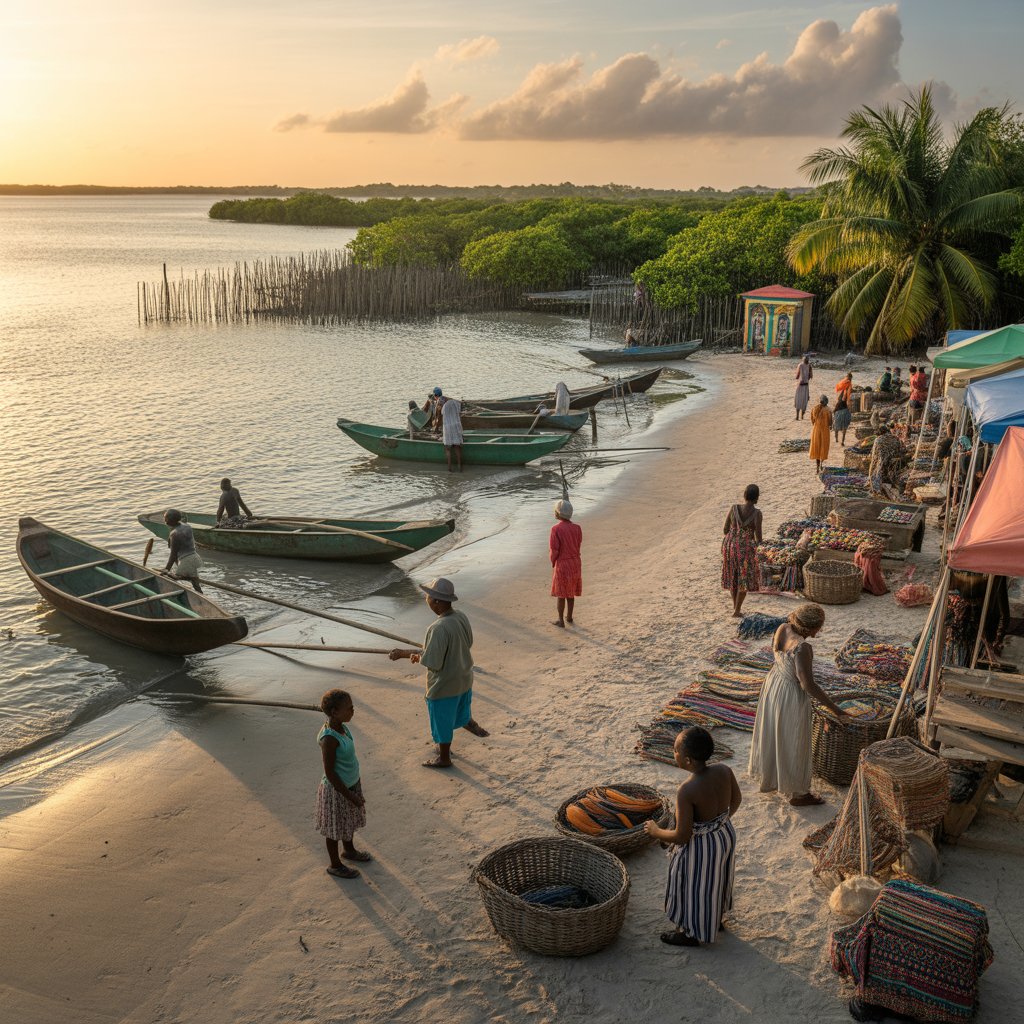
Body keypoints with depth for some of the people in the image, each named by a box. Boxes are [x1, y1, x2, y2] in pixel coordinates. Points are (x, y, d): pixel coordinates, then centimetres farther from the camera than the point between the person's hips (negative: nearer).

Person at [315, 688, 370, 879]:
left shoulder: (342, 728, -4)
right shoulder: (329, 738, -31)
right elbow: (330, 773, -25)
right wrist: (350, 796, -19)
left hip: (351, 784, 8)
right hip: (337, 791, -8)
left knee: (350, 821, 27)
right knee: (335, 828, 13)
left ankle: (349, 850, 51)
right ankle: (335, 865, 32)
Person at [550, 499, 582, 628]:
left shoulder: (556, 529, -17)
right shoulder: (576, 528, -2)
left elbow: (554, 550, -14)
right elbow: (578, 545, 5)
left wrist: (553, 563, 2)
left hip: (562, 564, -5)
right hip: (575, 563, 5)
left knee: (561, 594, 6)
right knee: (571, 593, 18)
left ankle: (561, 620, 13)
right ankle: (569, 617, 29)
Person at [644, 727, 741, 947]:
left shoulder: (687, 792, -36)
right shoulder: (724, 771, -17)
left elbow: (681, 836, -28)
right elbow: (736, 800, 2)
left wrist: (655, 831, -10)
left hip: (701, 846, -6)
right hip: (726, 835, 7)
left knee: (696, 886, 19)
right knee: (715, 879, 30)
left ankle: (694, 934, 42)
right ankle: (715, 920, 54)